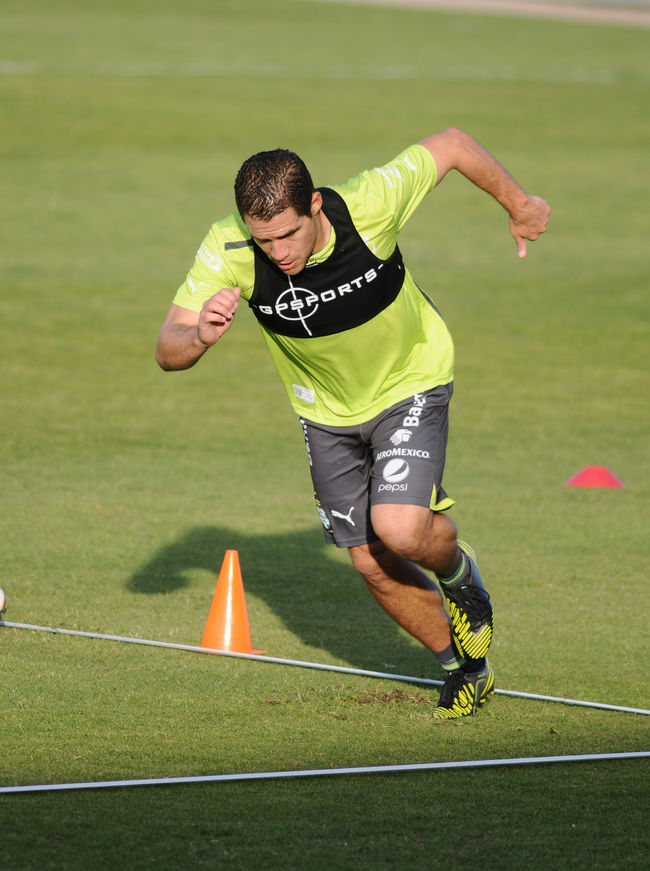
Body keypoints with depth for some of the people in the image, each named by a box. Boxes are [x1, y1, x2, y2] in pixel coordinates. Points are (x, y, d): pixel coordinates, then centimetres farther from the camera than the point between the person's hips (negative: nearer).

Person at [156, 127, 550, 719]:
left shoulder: (370, 205, -34)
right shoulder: (228, 250, -28)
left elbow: (451, 145, -16)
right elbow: (168, 353, -27)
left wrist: (518, 205, 0)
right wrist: (200, 336, -50)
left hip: (410, 385, -3)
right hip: (327, 412, 3)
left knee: (400, 529, -23)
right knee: (374, 565, 5)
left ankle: (458, 571, 14)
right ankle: (469, 669, 30)